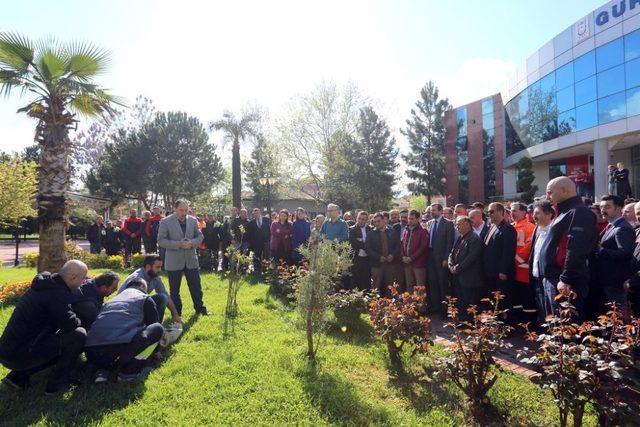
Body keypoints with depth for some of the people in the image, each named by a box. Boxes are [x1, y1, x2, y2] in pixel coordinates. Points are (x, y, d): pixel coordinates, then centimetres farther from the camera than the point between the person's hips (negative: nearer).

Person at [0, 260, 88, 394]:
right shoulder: (57, 293, -21)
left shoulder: (46, 284, 10)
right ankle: (56, 384, -3)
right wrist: (79, 321, -3)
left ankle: (19, 376, 16)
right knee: (78, 335, -16)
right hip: (19, 356, -10)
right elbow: (70, 324, -25)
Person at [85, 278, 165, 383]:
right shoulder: (145, 298, 16)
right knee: (158, 329, 9)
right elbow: (153, 324, 24)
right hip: (118, 346, -7)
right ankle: (128, 369, 2)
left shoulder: (113, 300, 32)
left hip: (92, 354, 7)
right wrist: (156, 350, 44)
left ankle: (103, 369, 10)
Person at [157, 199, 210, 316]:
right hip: (174, 262, -2)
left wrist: (192, 243, -12)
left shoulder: (193, 220, 4)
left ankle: (200, 309, 24)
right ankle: (176, 313, 24)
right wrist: (178, 244, -21)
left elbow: (200, 236, 9)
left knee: (196, 287, 10)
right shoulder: (165, 222, -6)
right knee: (174, 290, 9)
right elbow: (161, 240, -9)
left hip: (191, 259, 3)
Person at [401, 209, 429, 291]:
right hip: (407, 263, 6)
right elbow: (402, 245, 17)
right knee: (409, 286, 9)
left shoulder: (423, 231, -3)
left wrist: (411, 258, -12)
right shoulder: (405, 231, 16)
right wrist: (403, 256, 0)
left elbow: (423, 247, -10)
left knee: (420, 287, -5)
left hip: (418, 263, -5)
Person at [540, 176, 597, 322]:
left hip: (565, 284, -10)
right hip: (553, 281, 10)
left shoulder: (578, 213, -13)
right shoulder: (565, 212, 20)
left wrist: (566, 280, -24)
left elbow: (576, 250, -23)